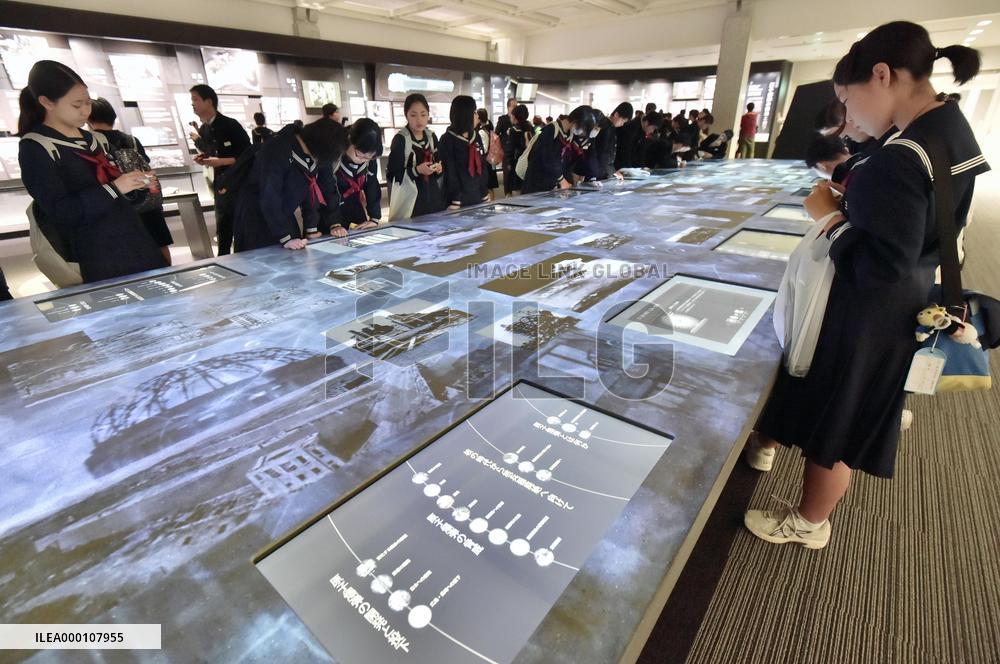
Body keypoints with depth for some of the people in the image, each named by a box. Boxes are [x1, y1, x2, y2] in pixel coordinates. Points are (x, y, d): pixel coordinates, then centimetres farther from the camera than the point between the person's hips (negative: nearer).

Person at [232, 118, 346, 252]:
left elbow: (328, 189, -1)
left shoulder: (321, 154, -8)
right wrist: (285, 238, -34)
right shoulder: (277, 150, -27)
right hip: (255, 214, -6)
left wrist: (335, 223, -8)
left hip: (284, 215, 6)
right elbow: (269, 198, -30)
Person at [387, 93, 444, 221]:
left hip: (433, 197, 6)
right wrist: (416, 170, -22)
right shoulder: (400, 139, -9)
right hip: (410, 201, -6)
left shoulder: (431, 137, 9)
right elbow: (392, 174, -10)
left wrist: (438, 168, -1)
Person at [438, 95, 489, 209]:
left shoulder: (476, 136, 10)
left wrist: (485, 193, 11)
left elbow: (483, 166, 14)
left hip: (479, 197, 6)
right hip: (460, 200, -6)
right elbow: (450, 173, -13)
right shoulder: (447, 140, -8)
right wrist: (455, 203, -18)